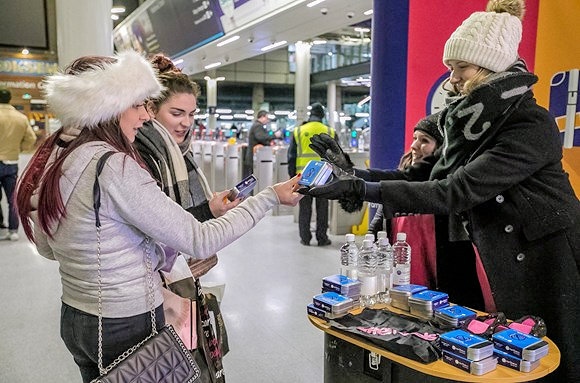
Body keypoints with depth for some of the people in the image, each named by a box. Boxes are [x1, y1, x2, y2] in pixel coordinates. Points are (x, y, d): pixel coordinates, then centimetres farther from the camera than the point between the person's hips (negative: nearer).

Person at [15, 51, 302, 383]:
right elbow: (200, 242, -26)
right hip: (129, 326, -8)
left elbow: (47, 249, 12)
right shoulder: (115, 167, -25)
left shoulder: (51, 158, 0)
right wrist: (270, 196, -17)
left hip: (73, 318, 8)